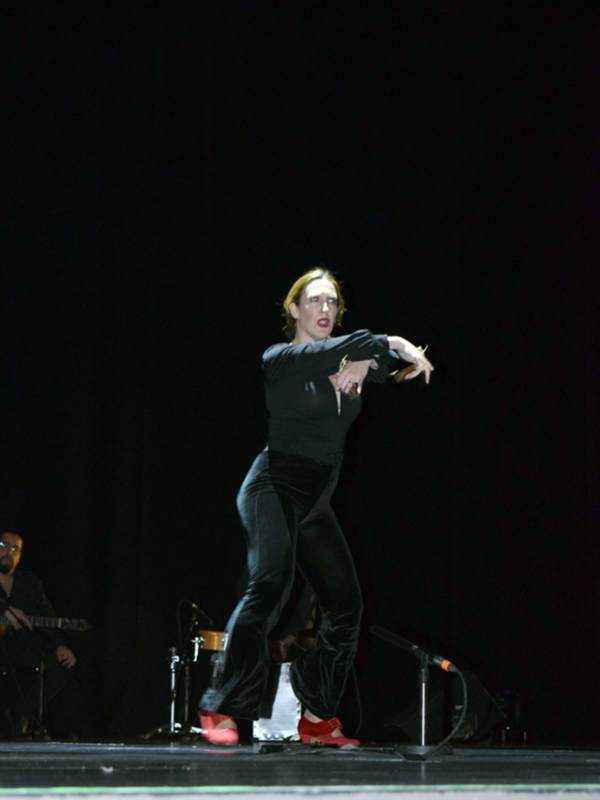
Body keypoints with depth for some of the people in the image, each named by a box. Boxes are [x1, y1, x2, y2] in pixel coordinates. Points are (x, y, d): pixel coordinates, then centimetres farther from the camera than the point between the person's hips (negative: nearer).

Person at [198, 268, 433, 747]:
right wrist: (389, 343, -25)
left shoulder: (348, 364, 15)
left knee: (346, 604, 0)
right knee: (270, 585, -25)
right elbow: (325, 353, -23)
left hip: (316, 502, 7)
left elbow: (410, 364, 3)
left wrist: (368, 364, -15)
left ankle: (318, 719, 10)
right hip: (275, 487, -7)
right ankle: (221, 711, -27)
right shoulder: (280, 360, -3)